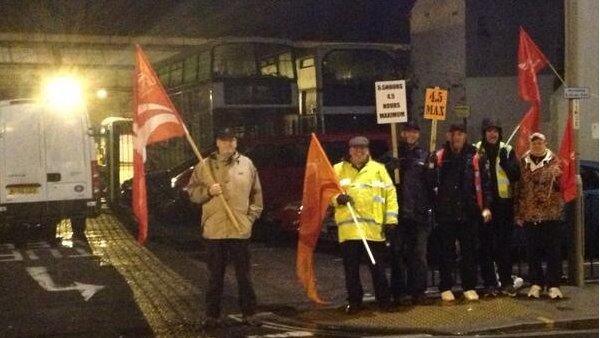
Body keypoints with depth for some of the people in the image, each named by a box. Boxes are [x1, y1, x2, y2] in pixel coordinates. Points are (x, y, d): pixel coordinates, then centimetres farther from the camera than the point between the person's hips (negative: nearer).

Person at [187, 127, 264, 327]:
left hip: (241, 230, 1)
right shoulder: (204, 166, 4)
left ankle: (248, 313, 19)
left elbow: (256, 194, 11)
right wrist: (208, 191, -11)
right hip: (214, 230, 0)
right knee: (215, 277, 7)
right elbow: (192, 192, 6)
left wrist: (251, 216, 4)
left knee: (244, 276, 8)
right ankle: (213, 315, 16)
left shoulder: (246, 164, 6)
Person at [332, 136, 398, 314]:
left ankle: (383, 300, 17)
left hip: (374, 228, 0)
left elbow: (390, 193, 7)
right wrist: (337, 199, -12)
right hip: (349, 228, 1)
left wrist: (391, 218, 0)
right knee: (351, 268, 4)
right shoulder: (338, 169, 10)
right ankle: (354, 302, 16)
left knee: (378, 267, 5)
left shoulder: (378, 169, 10)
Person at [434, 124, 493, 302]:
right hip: (446, 212, 0)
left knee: (469, 250, 7)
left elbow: (481, 182, 0)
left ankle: (469, 287, 17)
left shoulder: (473, 156, 2)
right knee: (447, 251, 6)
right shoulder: (440, 156, 2)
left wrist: (485, 206, -5)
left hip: (469, 212, 1)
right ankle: (446, 287, 15)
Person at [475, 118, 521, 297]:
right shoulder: (476, 151, 1)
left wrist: (505, 162, -14)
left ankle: (506, 282, 14)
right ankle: (489, 283, 11)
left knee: (504, 243, 6)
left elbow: (516, 176, 0)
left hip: (504, 202, 1)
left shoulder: (507, 150, 5)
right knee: (485, 245, 4)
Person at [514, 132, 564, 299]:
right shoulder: (523, 163, 9)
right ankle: (536, 283, 18)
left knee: (553, 251, 0)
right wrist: (518, 213, 6)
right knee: (533, 251, 8)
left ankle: (553, 284, 7)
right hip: (529, 215, 2)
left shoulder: (554, 162, 3)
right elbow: (518, 188, 10)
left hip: (551, 214, -2)